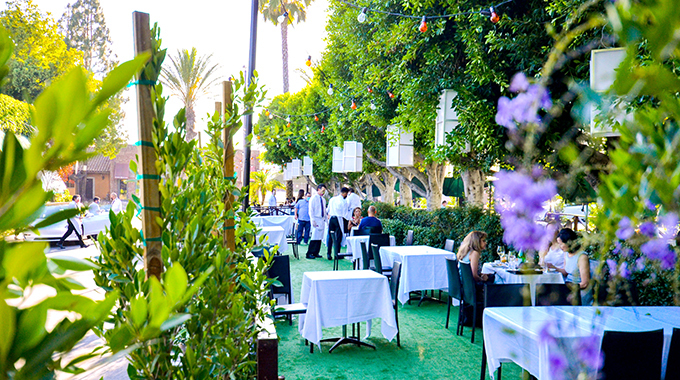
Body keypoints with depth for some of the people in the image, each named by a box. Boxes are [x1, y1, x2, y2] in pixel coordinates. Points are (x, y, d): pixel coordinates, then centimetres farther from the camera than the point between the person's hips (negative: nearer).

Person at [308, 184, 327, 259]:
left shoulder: (323, 199, 15)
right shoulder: (313, 198, -5)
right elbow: (311, 210, -8)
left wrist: (326, 219, 13)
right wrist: (313, 221, -15)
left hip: (322, 220, 7)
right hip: (316, 220, -7)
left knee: (320, 237, 4)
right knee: (315, 237, -12)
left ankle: (315, 253, 11)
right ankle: (309, 253, -8)